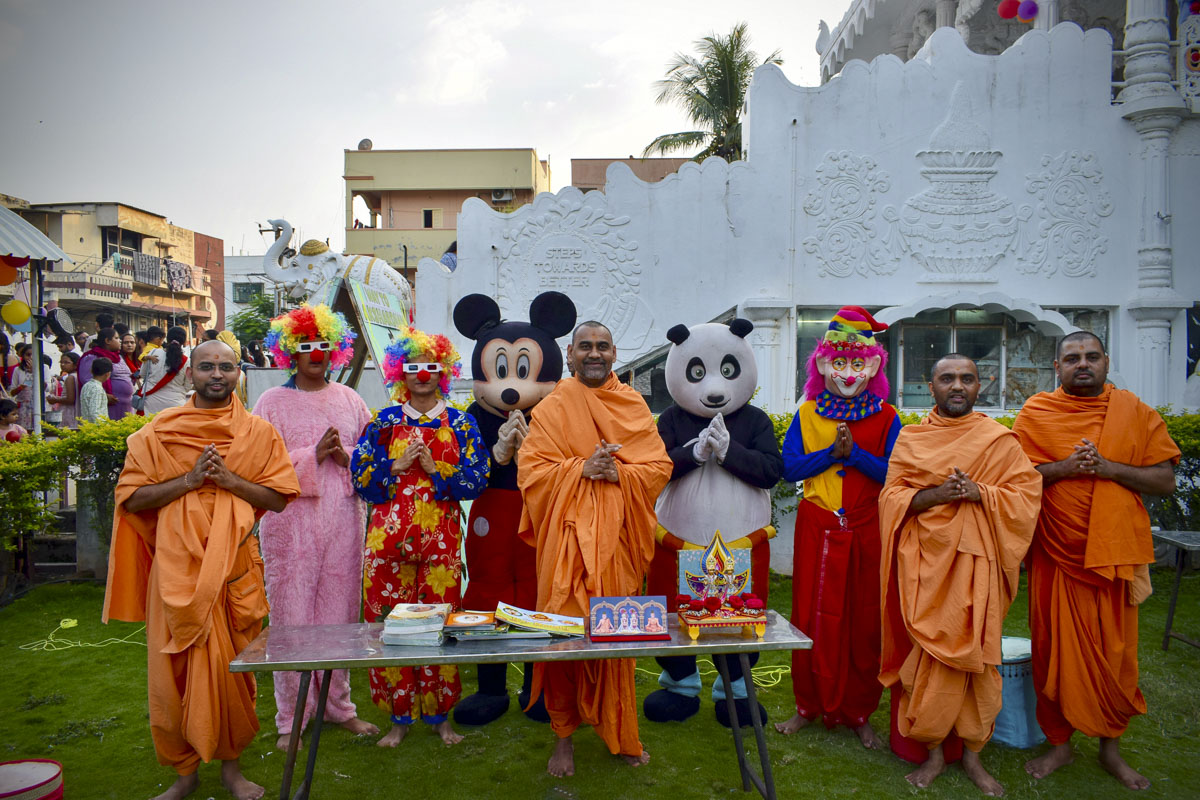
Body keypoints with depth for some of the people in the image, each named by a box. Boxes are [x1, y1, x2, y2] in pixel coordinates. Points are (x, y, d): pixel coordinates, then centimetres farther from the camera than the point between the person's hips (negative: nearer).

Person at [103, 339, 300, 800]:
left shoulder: (259, 433, 6)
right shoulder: (160, 431, 5)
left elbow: (279, 499, 1)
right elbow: (132, 497, 0)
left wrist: (229, 478, -12)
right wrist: (190, 479, -12)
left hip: (235, 567, 0)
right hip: (176, 568, 0)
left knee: (233, 667, 7)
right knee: (174, 670, 4)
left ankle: (230, 763, 25)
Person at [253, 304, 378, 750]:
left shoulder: (349, 400, 12)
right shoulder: (272, 402, 3)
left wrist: (347, 458, -8)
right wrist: (314, 454, -15)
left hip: (343, 518, 3)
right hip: (292, 521, -3)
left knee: (340, 613, 8)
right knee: (292, 617, 1)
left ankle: (338, 704, 23)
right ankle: (292, 717, 14)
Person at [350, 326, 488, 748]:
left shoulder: (461, 423, 6)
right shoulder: (383, 422, 8)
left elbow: (477, 481, -1)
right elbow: (361, 480, 2)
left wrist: (435, 468, -12)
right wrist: (398, 465, -11)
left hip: (441, 538, 0)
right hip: (389, 536, 1)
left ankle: (439, 714, 18)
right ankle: (399, 716, 17)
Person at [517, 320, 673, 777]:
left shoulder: (633, 405, 9)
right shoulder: (553, 407, 4)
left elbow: (660, 466, 4)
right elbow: (530, 471, -3)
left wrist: (618, 472, -13)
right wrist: (581, 468, -15)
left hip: (618, 538, 2)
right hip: (567, 537, -1)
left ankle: (618, 731, 26)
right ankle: (564, 735, 17)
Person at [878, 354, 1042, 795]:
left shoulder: (999, 439, 5)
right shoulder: (909, 439, 9)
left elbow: (1026, 494, 0)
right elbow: (892, 496, 4)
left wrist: (979, 492, -16)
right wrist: (933, 495, -14)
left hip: (975, 561, -1)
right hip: (924, 561, 1)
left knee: (974, 654, 1)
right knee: (928, 654, 0)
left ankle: (972, 754, 19)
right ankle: (934, 752, 16)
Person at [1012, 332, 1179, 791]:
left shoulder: (1135, 412, 4)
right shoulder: (1035, 413, 1)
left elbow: (1166, 480, 0)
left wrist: (1108, 467, -14)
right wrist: (1063, 467, -18)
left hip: (1115, 554, 1)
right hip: (1055, 554, 0)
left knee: (1115, 654, 8)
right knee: (1055, 650, 7)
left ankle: (1111, 746, 29)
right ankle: (1059, 743, 25)